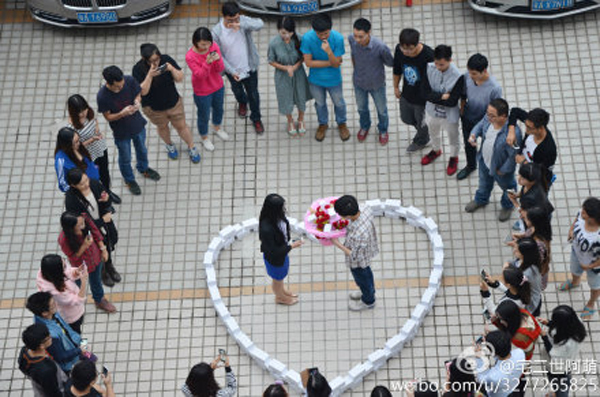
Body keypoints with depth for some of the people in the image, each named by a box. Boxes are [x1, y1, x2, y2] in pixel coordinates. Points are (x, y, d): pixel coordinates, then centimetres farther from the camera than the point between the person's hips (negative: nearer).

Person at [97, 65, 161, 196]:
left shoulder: (129, 81, -26)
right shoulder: (102, 96, -34)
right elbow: (108, 117, -20)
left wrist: (137, 101, -30)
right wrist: (122, 113, -40)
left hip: (138, 125, 3)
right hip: (121, 132, -3)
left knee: (142, 150, 32)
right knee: (125, 159, 23)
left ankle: (143, 169, 63)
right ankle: (129, 180, 53)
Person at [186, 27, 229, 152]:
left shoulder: (214, 46, -19)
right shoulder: (190, 57, -31)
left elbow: (220, 70, -15)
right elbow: (200, 76, -29)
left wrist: (218, 60, -39)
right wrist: (207, 63, -47)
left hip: (218, 87, 5)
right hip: (202, 93, -5)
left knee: (218, 109, 30)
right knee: (204, 116, 18)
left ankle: (217, 128, 61)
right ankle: (204, 138, 46)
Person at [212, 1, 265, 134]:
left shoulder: (243, 21, -23)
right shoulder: (217, 32, -25)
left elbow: (260, 24, -42)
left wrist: (241, 24, -57)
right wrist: (232, 71, -21)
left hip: (250, 67, 0)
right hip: (232, 70, 1)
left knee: (253, 95, 15)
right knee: (237, 91, 29)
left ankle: (256, 118, 41)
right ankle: (242, 103, 65)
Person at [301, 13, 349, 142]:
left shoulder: (338, 38, -29)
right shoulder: (307, 38, -28)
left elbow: (336, 64, -24)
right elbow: (308, 62, -22)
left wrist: (329, 51, -44)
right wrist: (330, 63, -23)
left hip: (333, 79, 0)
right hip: (316, 79, 0)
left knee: (339, 103, 23)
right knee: (320, 103, 25)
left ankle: (341, 124, 53)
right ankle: (323, 124, 54)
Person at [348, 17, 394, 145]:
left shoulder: (380, 47, -38)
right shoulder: (351, 39, -27)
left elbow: (391, 63, -17)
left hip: (376, 84, -3)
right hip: (359, 82, 3)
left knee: (381, 110, 25)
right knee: (361, 108, 30)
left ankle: (383, 130, 56)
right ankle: (365, 127, 61)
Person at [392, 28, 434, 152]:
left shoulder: (428, 56, -37)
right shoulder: (399, 50, -23)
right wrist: (396, 87, 12)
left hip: (422, 98, -5)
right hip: (406, 94, 5)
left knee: (420, 122, 23)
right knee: (406, 119, 29)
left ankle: (420, 141, 57)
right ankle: (424, 135, 60)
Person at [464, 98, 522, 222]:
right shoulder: (488, 118, -25)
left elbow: (513, 155, -31)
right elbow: (480, 125, -1)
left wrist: (503, 170, -18)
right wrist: (474, 134, -22)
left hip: (501, 167, -5)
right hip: (484, 161, 5)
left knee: (507, 186, 30)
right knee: (484, 182, 36)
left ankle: (507, 206, 61)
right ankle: (481, 200, 67)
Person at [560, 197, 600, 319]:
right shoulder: (583, 215, -30)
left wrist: (590, 266, -19)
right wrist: (571, 229, -12)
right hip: (577, 252, 6)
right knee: (575, 271, 39)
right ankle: (575, 282, 76)